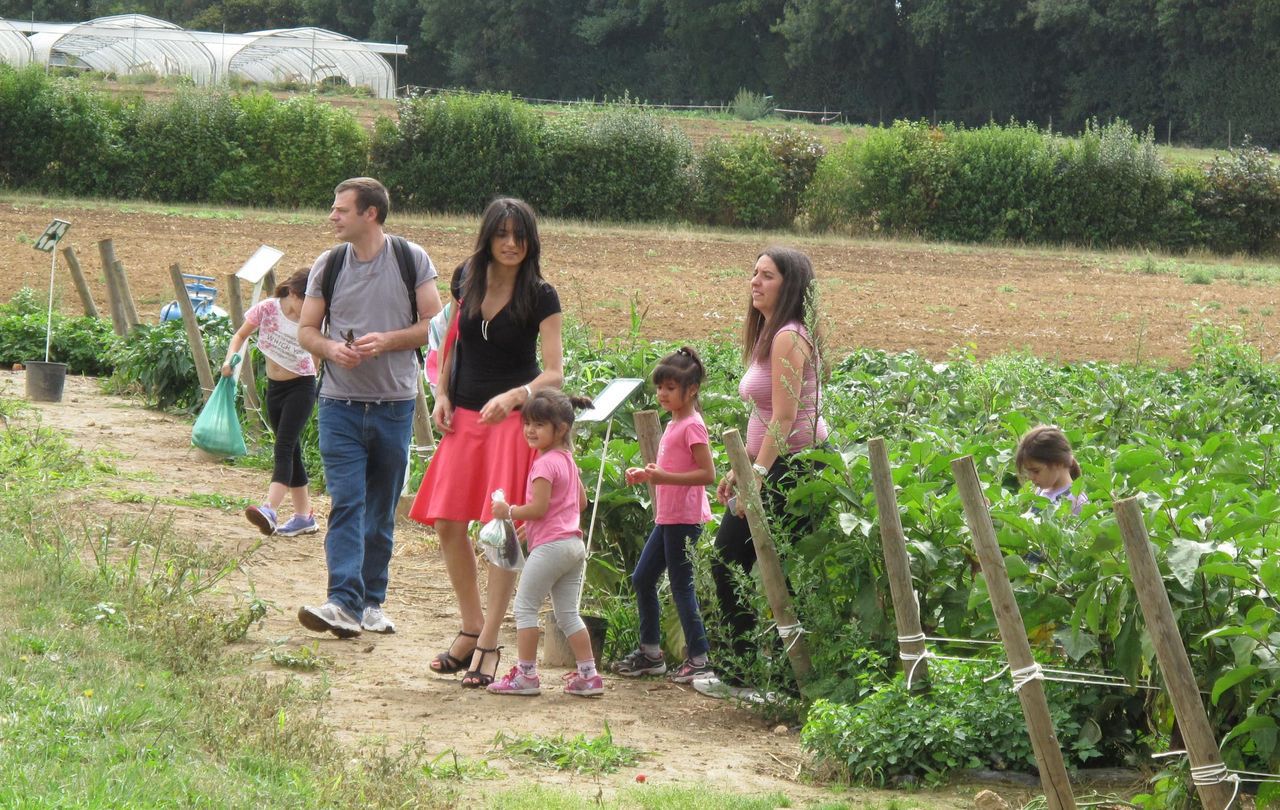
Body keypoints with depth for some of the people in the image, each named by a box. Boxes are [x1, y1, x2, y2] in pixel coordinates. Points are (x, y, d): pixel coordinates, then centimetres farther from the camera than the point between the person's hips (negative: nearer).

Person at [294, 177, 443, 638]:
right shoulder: (328, 266, 6)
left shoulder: (412, 260, 0)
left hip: (395, 403, 0)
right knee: (346, 503, -11)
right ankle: (344, 603, -19)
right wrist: (330, 348, -12)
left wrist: (387, 341, -16)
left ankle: (371, 602, 18)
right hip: (340, 403, 0)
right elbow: (306, 330, 10)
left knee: (381, 510, 8)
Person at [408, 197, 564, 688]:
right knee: (448, 524, 3)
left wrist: (514, 396, -31)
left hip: (513, 421, -5)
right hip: (463, 418, 5)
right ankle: (471, 626, 20)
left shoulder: (540, 297, -8)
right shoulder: (465, 280, 4)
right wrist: (441, 395, 7)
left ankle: (488, 645, 0)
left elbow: (553, 373, -13)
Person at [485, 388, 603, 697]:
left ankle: (526, 674, 0)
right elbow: (582, 502, 24)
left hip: (549, 545, -9)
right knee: (568, 614, 12)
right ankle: (588, 674, 8)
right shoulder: (568, 460, 15)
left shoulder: (545, 464, -14)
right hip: (574, 543, 9)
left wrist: (509, 512, -4)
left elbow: (538, 507, -19)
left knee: (525, 607, 0)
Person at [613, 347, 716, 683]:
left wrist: (663, 477, -26)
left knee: (681, 586, -6)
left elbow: (707, 474, -21)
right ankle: (650, 653, 22)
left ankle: (699, 660, 0)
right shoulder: (674, 425, 15)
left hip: (684, 518, -10)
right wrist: (646, 475, 8)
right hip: (667, 517, 10)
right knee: (642, 579, 13)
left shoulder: (692, 426, -15)